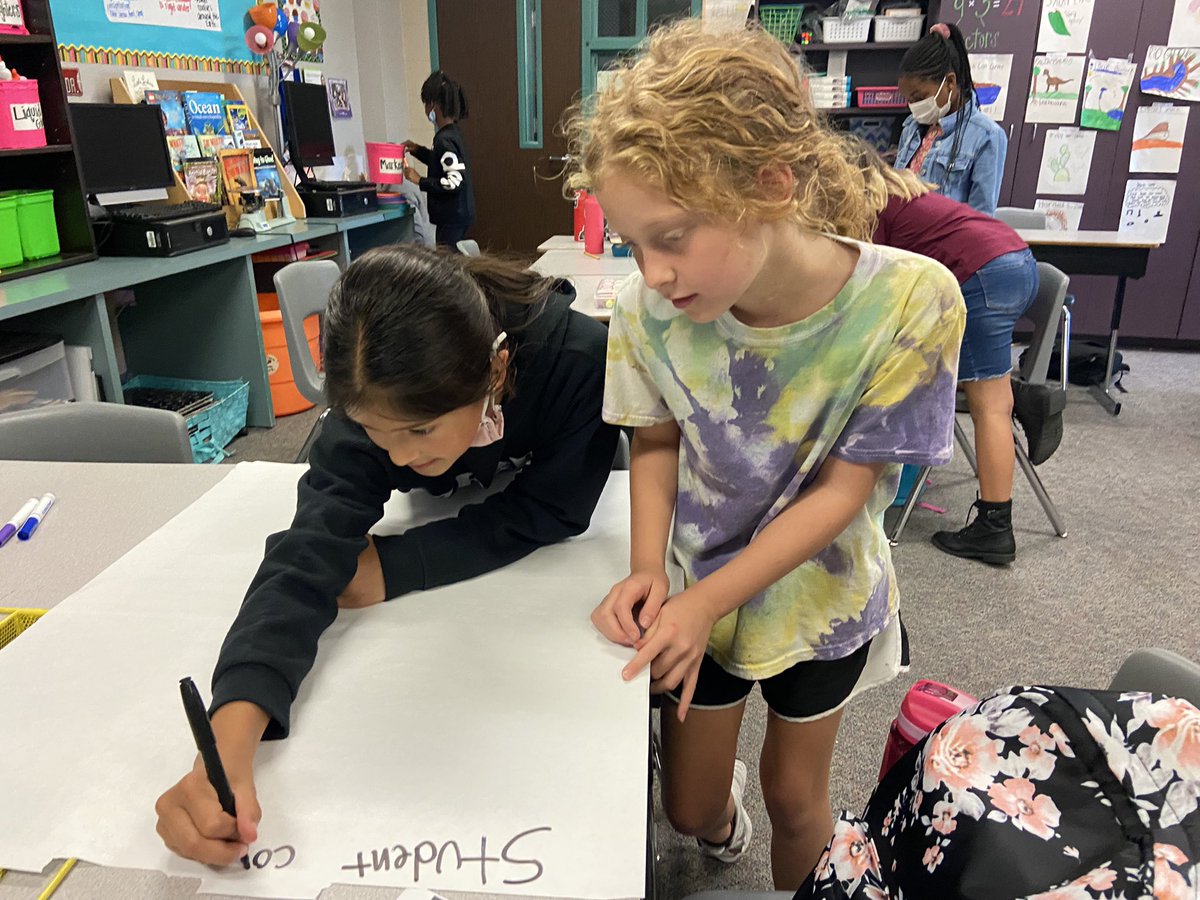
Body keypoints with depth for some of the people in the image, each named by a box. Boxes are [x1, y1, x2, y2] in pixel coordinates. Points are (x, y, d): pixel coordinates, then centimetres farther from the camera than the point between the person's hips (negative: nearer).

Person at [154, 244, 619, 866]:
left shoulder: (579, 357, -42)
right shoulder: (377, 400, -34)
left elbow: (545, 515, -31)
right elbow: (307, 557, -42)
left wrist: (392, 568, -37)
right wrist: (230, 741, -57)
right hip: (451, 516, 2)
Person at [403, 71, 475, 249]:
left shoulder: (445, 139, -19)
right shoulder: (453, 132, 10)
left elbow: (454, 182, -25)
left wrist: (420, 180, -17)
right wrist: (418, 150, 19)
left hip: (452, 217, -10)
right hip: (457, 213, 10)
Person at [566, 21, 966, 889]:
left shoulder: (910, 301, -29)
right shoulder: (649, 307, -23)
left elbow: (845, 488, -21)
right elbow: (657, 443, -5)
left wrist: (705, 601, -24)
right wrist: (649, 570, -20)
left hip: (819, 595, -1)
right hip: (696, 594, 2)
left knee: (795, 796, 18)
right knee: (687, 808, 16)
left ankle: (795, 893, 52)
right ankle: (724, 819, 53)